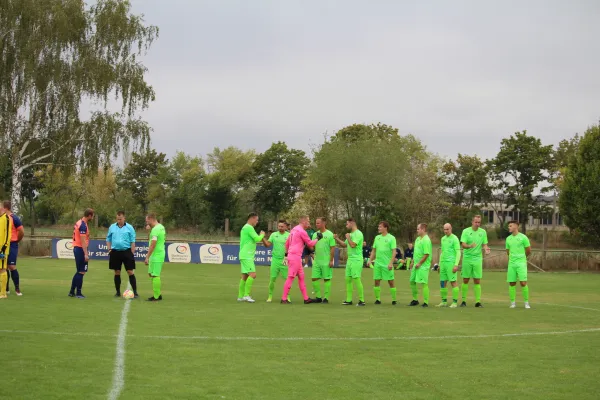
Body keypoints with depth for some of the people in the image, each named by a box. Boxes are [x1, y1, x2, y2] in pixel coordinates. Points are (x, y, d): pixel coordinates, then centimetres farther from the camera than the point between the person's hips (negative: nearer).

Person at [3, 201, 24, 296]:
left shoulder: (14, 218, -11)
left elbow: (22, 232, -9)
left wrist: (16, 241, 4)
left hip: (12, 246, -7)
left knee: (12, 266, -9)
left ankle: (17, 288, 1)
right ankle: (6, 288, 19)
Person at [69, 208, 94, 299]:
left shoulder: (79, 223, 13)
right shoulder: (83, 225, -17)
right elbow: (83, 241, -21)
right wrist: (86, 254, -22)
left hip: (77, 248, 10)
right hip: (81, 249, -10)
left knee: (79, 271, 16)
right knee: (81, 272, -2)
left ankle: (72, 292, 20)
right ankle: (78, 293, 2)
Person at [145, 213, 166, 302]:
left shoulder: (155, 229, -18)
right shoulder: (161, 227, 12)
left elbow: (153, 244, -23)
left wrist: (147, 257, -22)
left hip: (156, 256, -10)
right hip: (160, 254, 10)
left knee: (155, 275, -6)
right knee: (151, 274, 16)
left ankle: (156, 297, -2)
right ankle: (158, 294, 19)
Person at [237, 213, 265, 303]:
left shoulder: (245, 228, 19)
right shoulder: (249, 228, -13)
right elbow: (257, 239, -17)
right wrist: (262, 234, 0)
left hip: (245, 256, 10)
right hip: (247, 256, -10)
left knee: (245, 276, 10)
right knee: (253, 274, -14)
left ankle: (240, 296, 11)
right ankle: (246, 295, -14)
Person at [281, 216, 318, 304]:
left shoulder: (294, 229, 15)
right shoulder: (302, 231, -13)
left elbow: (287, 243, 21)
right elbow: (310, 244, -5)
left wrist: (286, 254, 27)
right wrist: (318, 238, 10)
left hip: (291, 255, 10)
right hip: (295, 256, -10)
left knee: (301, 277, 12)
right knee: (291, 277, -8)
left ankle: (306, 298, 15)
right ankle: (284, 299, -6)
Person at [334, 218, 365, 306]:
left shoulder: (358, 234, -12)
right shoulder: (350, 234, 18)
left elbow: (353, 245, -23)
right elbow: (344, 245, 24)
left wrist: (348, 237, -9)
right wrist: (337, 239, 14)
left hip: (356, 260, -10)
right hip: (349, 260, 10)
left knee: (356, 279, -10)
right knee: (348, 279, 7)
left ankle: (361, 300, -6)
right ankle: (349, 300, 11)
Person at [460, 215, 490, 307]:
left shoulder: (483, 232, 6)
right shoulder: (466, 231, -3)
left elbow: (484, 244, 10)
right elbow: (463, 244, -11)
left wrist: (486, 248, -13)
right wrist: (470, 246, -32)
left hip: (478, 259, 2)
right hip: (467, 258, -2)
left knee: (477, 281, 1)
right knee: (465, 280, 4)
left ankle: (478, 301, 4)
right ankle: (463, 301, 12)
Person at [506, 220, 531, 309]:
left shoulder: (523, 237, -5)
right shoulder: (508, 238, 10)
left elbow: (529, 251, 3)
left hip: (521, 263, -4)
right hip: (511, 264, 4)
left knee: (523, 282, -10)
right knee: (512, 283, 3)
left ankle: (526, 303, -1)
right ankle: (513, 303, 10)